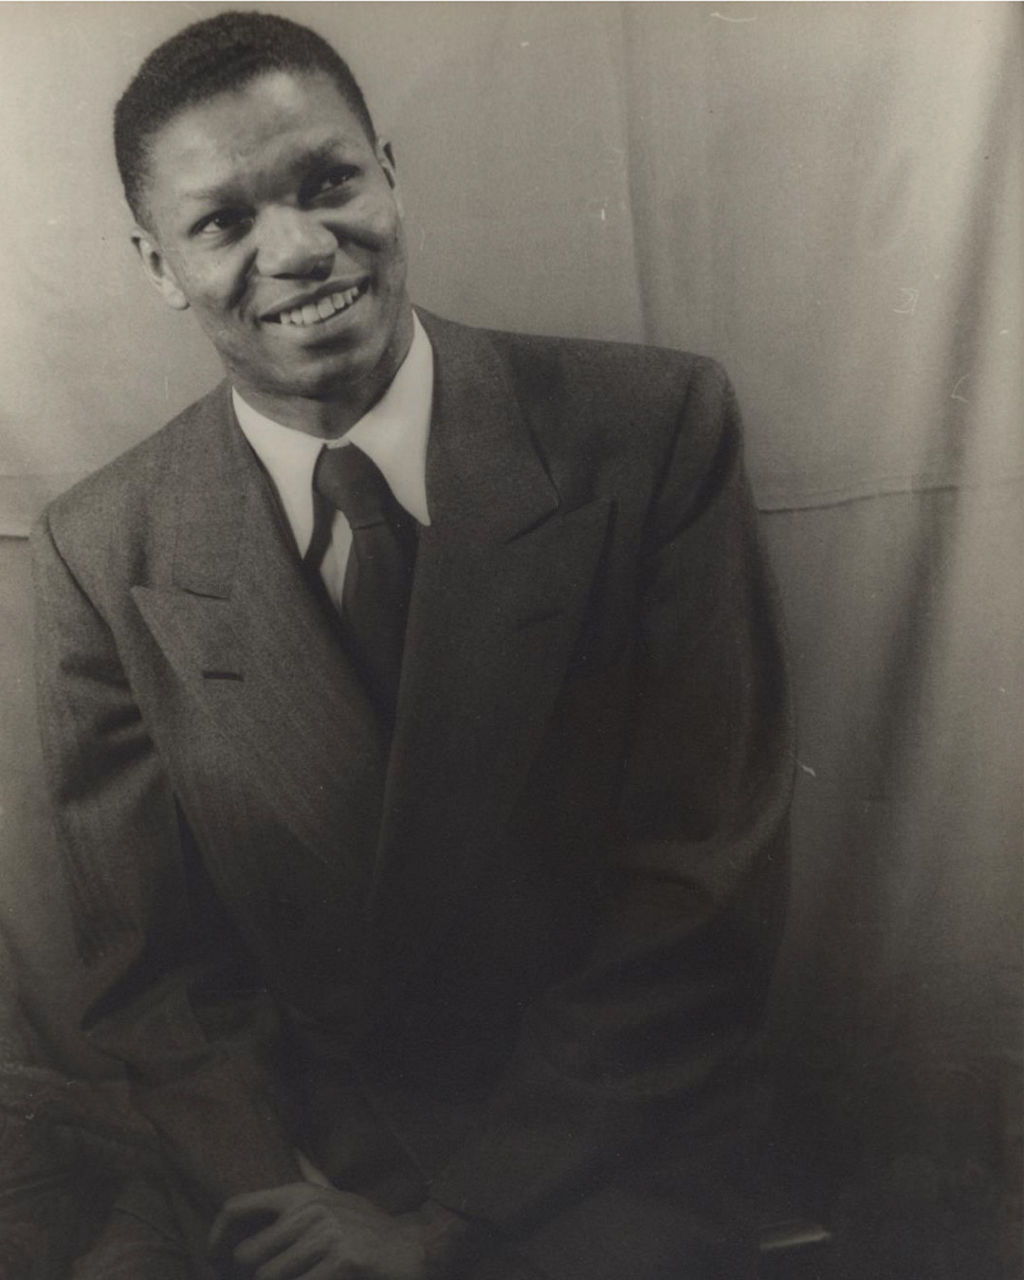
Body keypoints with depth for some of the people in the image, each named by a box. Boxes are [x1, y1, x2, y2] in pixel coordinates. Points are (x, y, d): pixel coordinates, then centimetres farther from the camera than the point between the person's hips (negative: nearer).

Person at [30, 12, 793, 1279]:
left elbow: (705, 887, -10)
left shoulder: (652, 431, -11)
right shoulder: (102, 557, -4)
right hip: (281, 1145, 1)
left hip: (597, 1166, 0)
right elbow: (149, 976, 0)